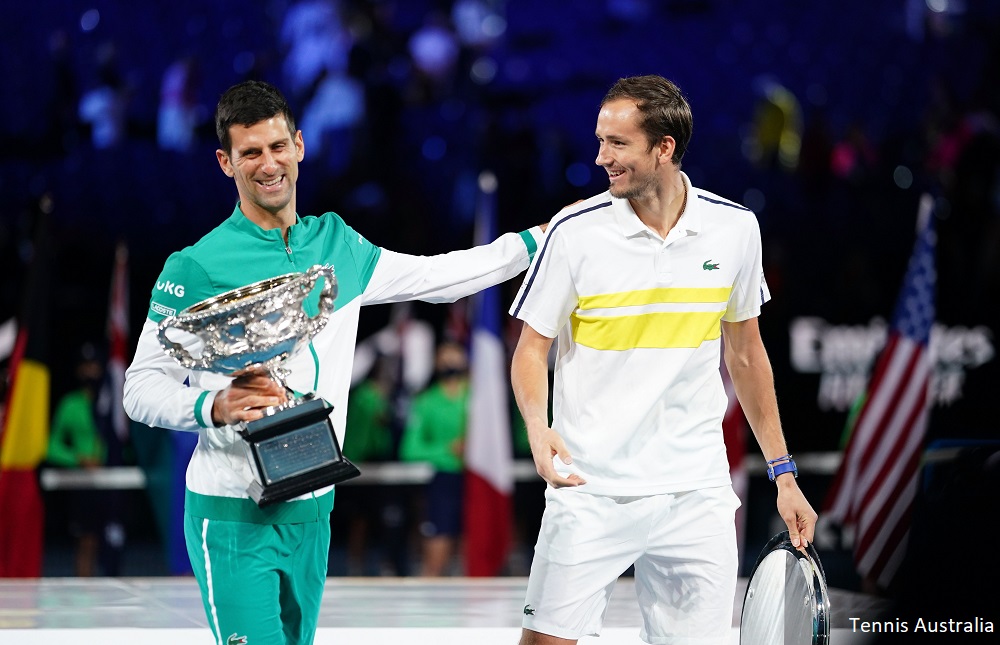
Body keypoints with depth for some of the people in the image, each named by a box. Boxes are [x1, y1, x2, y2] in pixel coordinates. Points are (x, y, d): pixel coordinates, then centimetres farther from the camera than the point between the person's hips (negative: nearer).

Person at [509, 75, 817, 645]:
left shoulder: (735, 229, 1)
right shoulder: (575, 230, -6)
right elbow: (532, 348, 0)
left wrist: (783, 471, 14)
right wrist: (538, 427, -21)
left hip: (698, 496, 2)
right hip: (590, 488, -2)